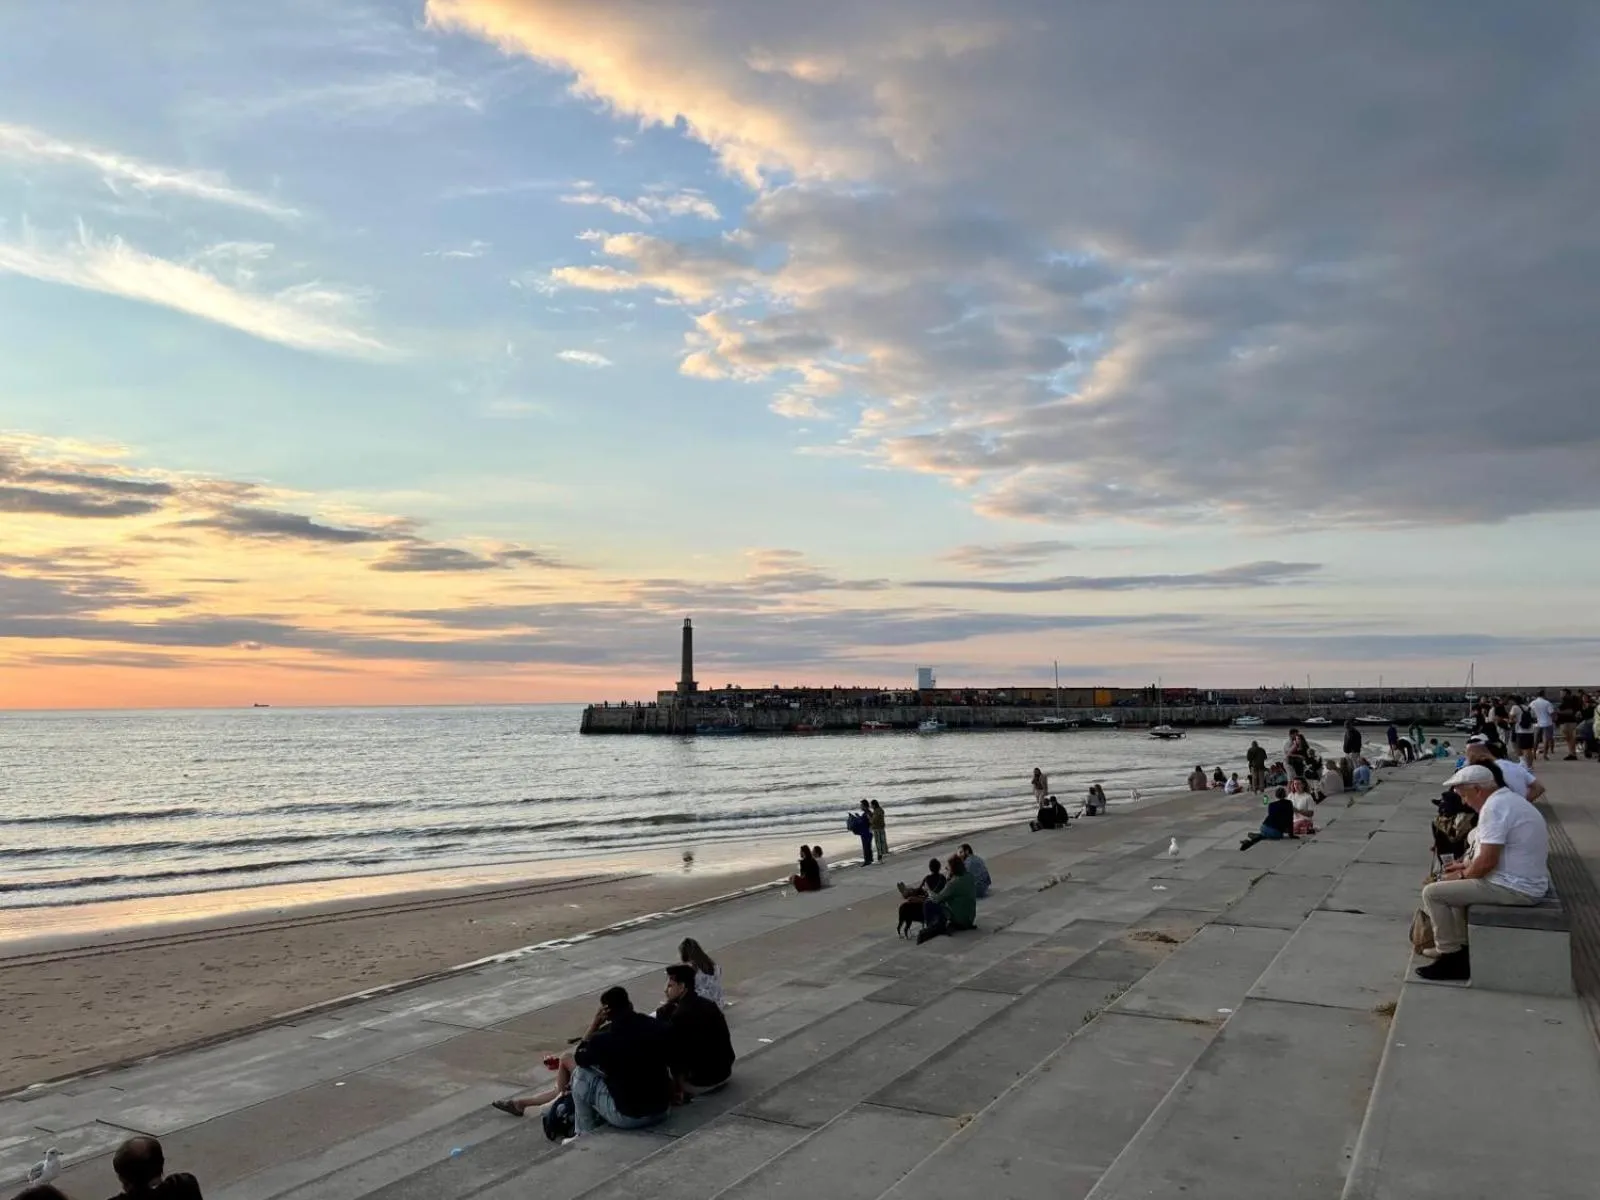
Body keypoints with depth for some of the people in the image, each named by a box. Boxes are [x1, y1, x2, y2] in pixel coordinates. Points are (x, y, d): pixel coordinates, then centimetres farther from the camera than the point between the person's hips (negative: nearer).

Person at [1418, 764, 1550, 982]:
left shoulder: (1494, 806, -21)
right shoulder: (1509, 799, 13)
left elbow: (1487, 861, -23)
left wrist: (1463, 875, -5)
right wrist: (1467, 865, 16)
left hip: (1515, 888, -11)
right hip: (1527, 882, 11)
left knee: (1433, 893, -7)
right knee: (1456, 886, 28)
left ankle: (1451, 958, 4)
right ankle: (1460, 949, 24)